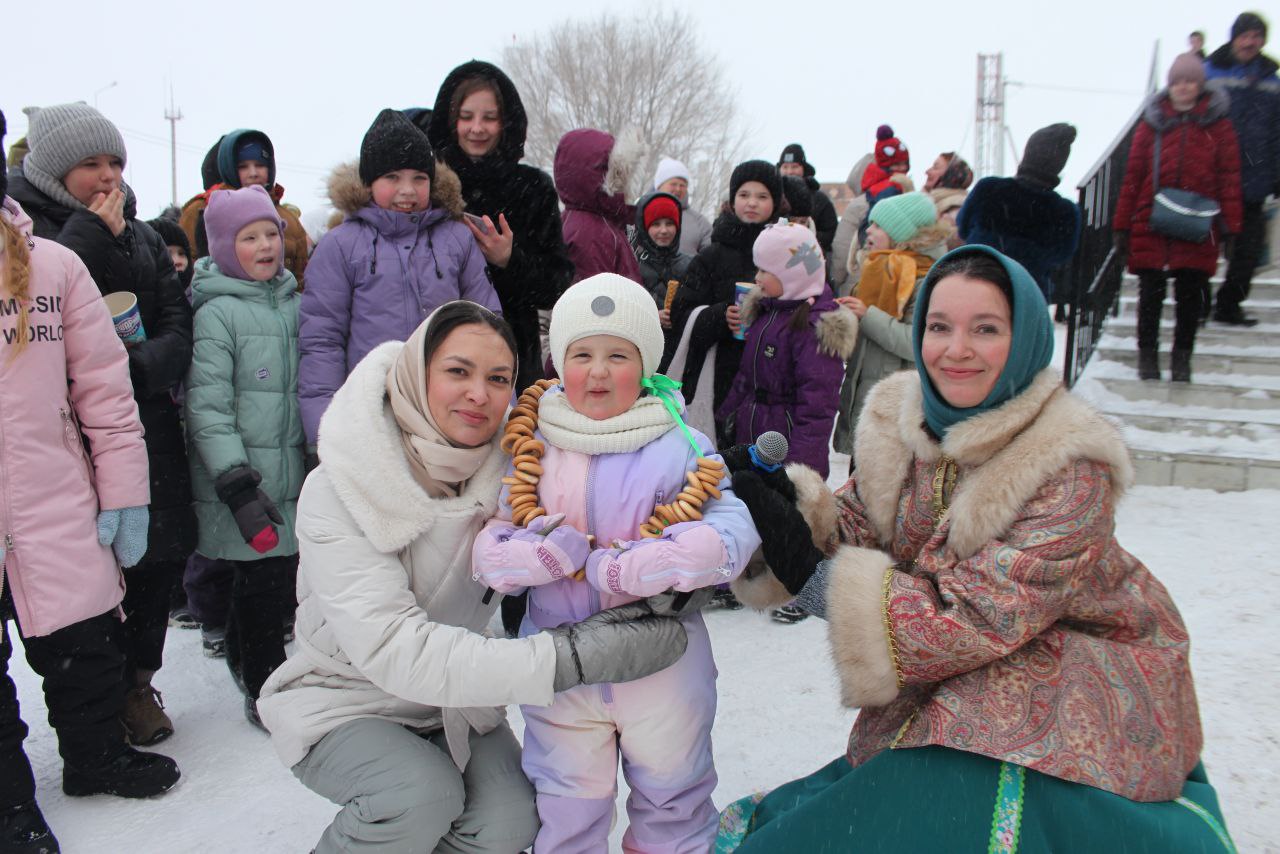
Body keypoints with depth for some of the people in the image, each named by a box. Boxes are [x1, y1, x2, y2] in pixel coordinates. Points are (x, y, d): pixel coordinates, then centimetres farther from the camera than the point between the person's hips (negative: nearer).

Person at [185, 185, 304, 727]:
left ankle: (244, 659, 33)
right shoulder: (217, 312, -8)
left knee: (289, 579, 9)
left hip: (294, 475, 6)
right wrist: (237, 485, -18)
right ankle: (264, 692, 16)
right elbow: (207, 407, -14)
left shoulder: (293, 303, 12)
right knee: (261, 583, -1)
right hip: (245, 482, -6)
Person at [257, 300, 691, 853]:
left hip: (452, 701, 4)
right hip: (344, 700, -4)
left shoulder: (504, 467, -9)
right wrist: (570, 658, -40)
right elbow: (393, 647, -32)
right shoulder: (338, 491, -23)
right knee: (423, 794, -30)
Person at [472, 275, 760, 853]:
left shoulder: (677, 447, -10)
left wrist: (624, 570, -26)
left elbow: (731, 536, -22)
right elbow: (488, 549, -5)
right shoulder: (532, 447, -2)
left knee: (671, 805, 20)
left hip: (661, 668, -1)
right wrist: (548, 554, -25)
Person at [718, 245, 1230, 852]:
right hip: (953, 677, 5)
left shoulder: (1071, 466, -22)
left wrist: (812, 577, -26)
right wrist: (790, 514, -21)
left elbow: (982, 616, -25)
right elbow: (858, 525, 0)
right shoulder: (903, 419, -4)